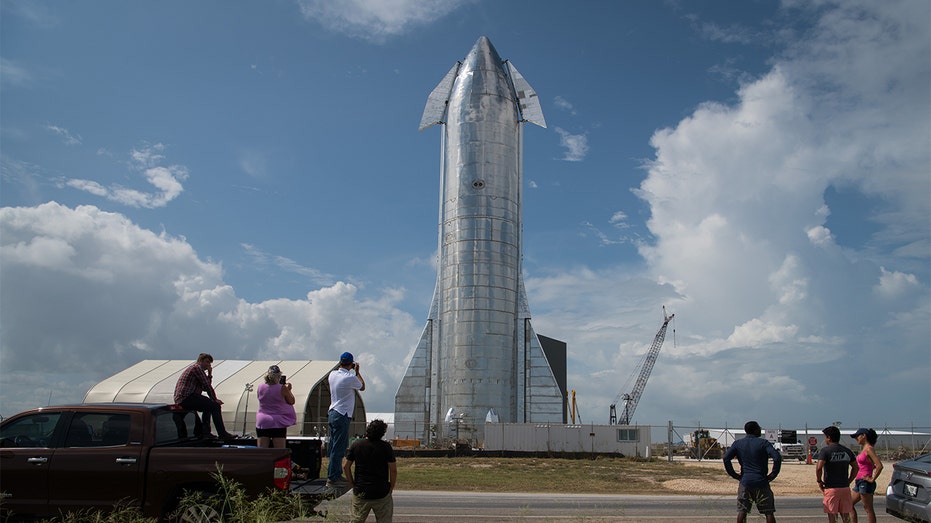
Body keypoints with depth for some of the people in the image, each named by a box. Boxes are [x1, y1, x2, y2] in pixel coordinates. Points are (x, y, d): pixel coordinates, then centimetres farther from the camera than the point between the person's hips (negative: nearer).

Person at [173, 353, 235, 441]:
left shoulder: (195, 368, 27)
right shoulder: (196, 367, -4)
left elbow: (205, 387, 24)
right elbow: (207, 386, -9)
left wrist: (210, 374, 15)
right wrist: (214, 399, -2)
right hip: (187, 398, -11)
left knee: (208, 406, 28)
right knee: (215, 406, -16)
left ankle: (205, 432, 20)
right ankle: (222, 434, -16)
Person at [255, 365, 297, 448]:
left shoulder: (260, 387, 0)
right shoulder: (282, 388, -12)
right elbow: (292, 401, 0)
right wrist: (288, 390, 13)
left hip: (262, 423, 4)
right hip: (278, 423, -3)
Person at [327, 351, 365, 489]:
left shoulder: (332, 374, 4)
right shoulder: (350, 378, -16)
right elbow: (362, 387, 4)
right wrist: (357, 372, 12)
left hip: (332, 413, 8)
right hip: (342, 416, -8)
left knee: (335, 446, 14)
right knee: (338, 448, -5)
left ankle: (337, 474, 21)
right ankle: (332, 478, -3)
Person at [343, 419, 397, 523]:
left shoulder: (356, 445, -2)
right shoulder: (386, 447, -9)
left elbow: (346, 466, 1)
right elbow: (393, 470, -9)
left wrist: (352, 484, 10)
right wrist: (391, 487, 4)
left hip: (360, 492, 2)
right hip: (382, 493, -2)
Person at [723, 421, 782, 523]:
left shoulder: (738, 443, 6)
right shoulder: (763, 443, -3)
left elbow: (726, 458, -3)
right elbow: (777, 457, -16)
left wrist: (734, 475, 3)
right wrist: (773, 475, -6)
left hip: (745, 481, 2)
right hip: (761, 482, -2)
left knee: (742, 511, 5)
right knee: (769, 512, 6)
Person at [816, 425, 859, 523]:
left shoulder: (825, 450, -10)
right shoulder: (847, 451, 8)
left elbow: (819, 467, -21)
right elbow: (855, 467, 13)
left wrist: (819, 481, -7)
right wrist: (848, 481, 17)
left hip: (831, 488, -5)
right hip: (845, 487, 5)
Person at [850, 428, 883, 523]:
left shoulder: (869, 449, -14)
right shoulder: (864, 449, 14)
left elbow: (879, 466, -24)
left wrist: (872, 479, -16)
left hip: (865, 482, -10)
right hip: (859, 482, 10)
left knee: (868, 509, -3)